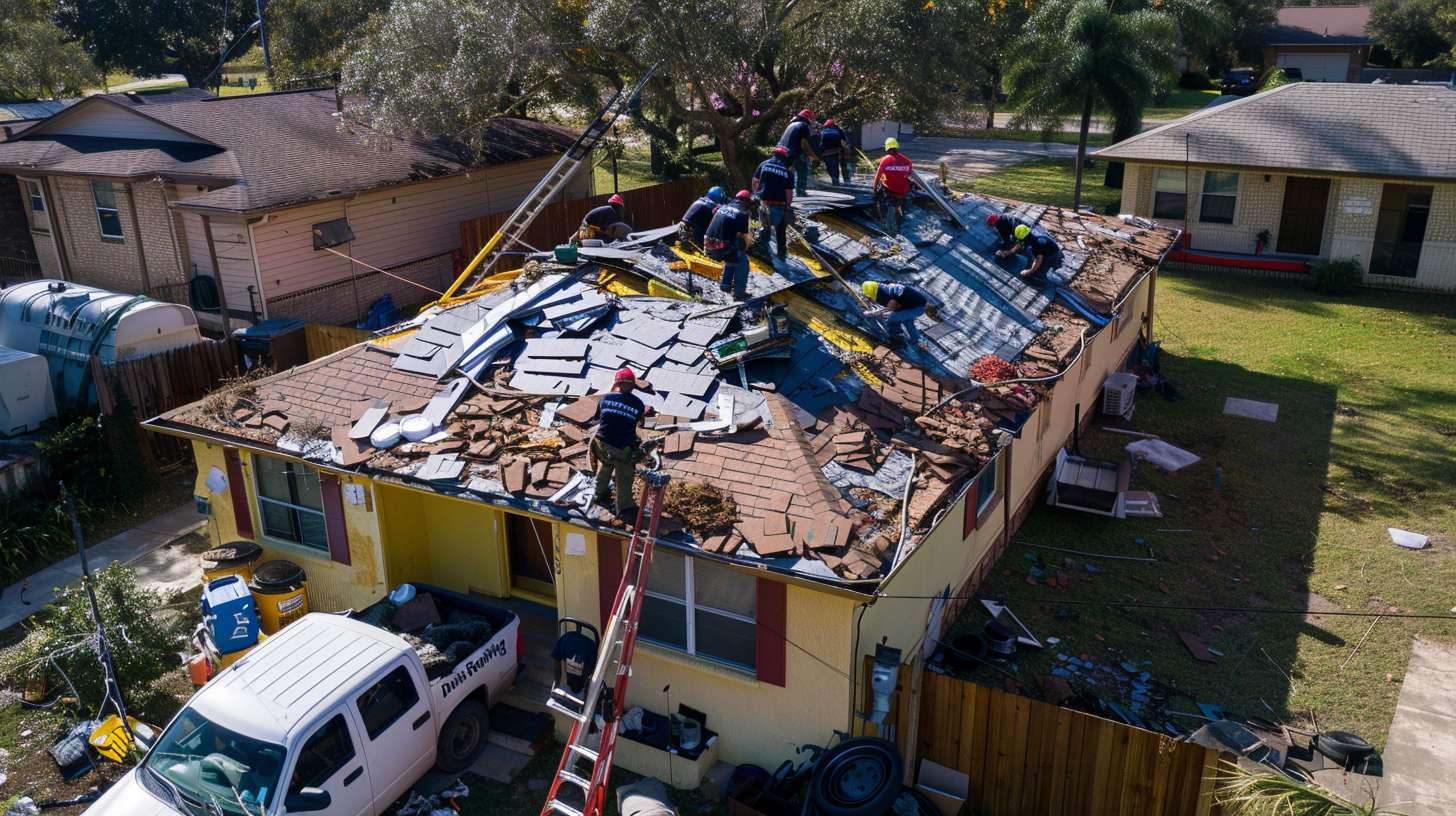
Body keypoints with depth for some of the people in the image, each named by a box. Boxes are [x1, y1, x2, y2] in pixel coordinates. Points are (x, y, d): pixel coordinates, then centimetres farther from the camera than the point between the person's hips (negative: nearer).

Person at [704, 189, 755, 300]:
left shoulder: (722, 207, 15)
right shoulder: (743, 213, -5)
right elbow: (744, 237, -7)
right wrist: (744, 249, 15)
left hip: (708, 247, 7)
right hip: (722, 249, -7)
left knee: (732, 257, 32)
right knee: (742, 261, 15)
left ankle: (725, 284, 36)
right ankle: (739, 292, 12)